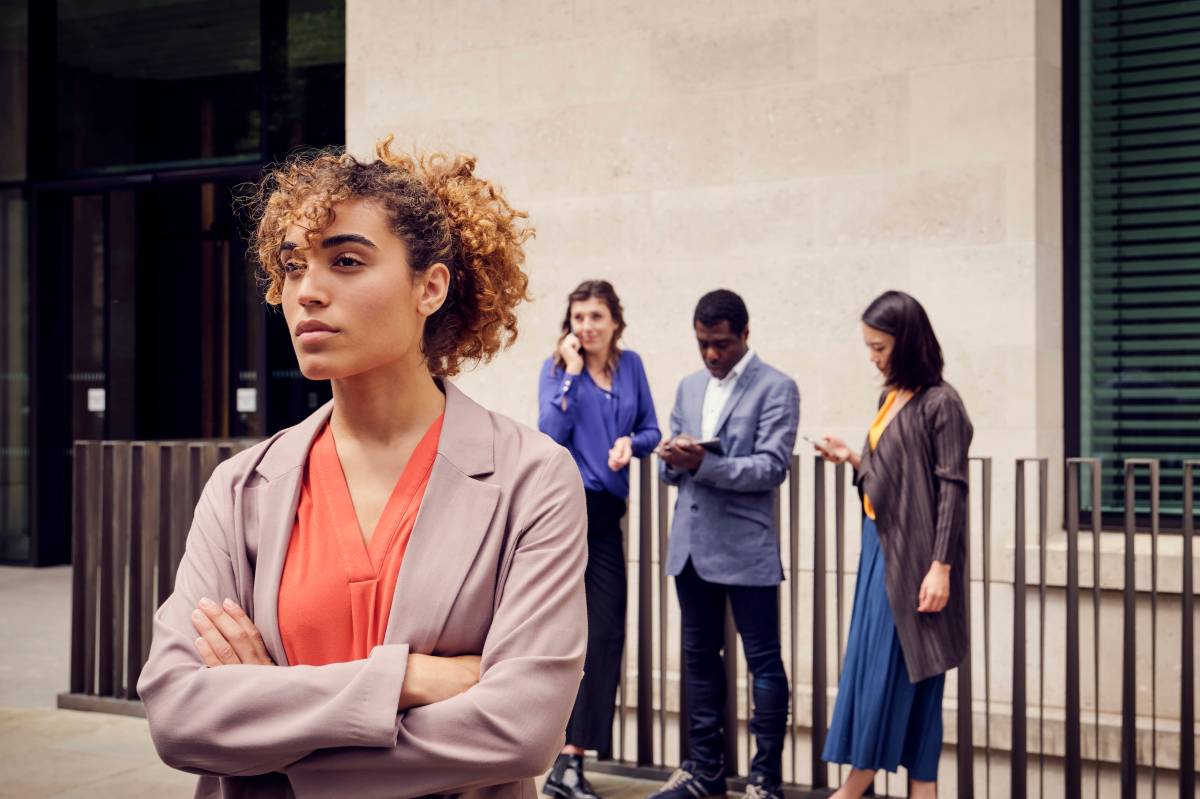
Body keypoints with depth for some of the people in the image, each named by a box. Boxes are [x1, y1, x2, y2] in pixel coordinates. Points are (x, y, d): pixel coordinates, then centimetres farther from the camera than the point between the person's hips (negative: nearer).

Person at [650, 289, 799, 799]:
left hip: (746, 548, -6)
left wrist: (704, 463, -23)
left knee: (763, 662, 0)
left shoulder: (776, 388, -4)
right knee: (699, 657, 13)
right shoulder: (689, 388, 15)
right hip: (692, 544, 6)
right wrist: (674, 460, -8)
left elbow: (772, 467, -13)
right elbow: (672, 469, 16)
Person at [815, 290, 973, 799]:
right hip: (879, 547, 8)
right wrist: (853, 461, -1)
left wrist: (940, 566, -18)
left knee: (900, 668, 2)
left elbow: (951, 489, -14)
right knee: (867, 663, 11)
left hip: (913, 554, -8)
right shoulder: (890, 398, 10)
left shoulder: (939, 403, -12)